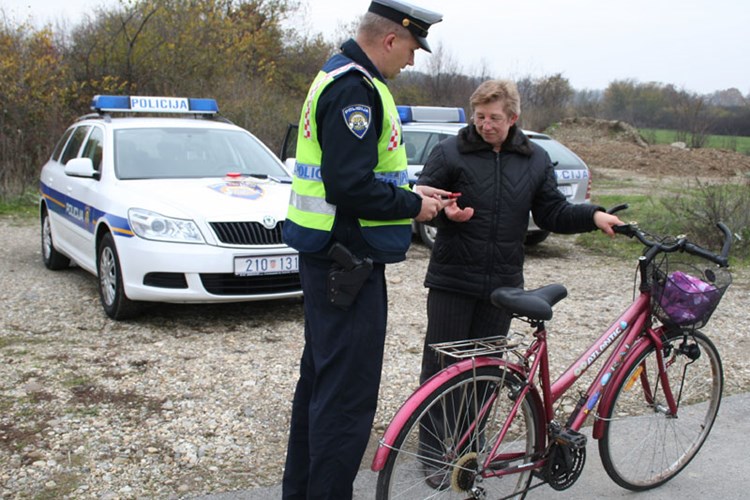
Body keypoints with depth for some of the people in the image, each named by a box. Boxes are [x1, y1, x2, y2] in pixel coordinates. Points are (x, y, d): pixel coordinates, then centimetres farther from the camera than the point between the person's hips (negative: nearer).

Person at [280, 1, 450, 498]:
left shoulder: (341, 79, 17)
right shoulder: (354, 88, -18)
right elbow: (350, 186, -26)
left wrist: (413, 194, 15)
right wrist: (413, 205, -12)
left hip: (330, 257, 11)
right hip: (348, 261, -11)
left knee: (321, 376, 19)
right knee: (348, 392, -4)